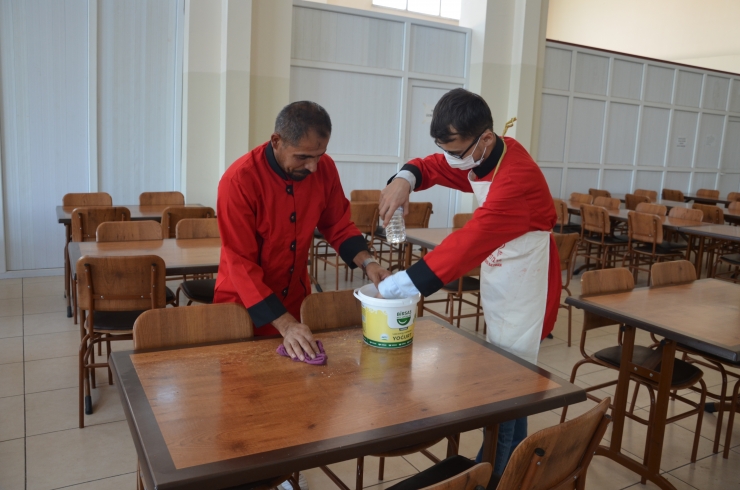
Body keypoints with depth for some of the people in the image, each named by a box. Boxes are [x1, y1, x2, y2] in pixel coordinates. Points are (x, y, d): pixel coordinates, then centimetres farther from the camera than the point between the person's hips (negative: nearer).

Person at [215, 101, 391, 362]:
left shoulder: (324, 168, -11)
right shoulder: (239, 181, -24)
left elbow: (338, 225, 2)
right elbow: (242, 265, -25)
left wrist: (367, 262, -16)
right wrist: (285, 325, -32)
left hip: (297, 298, 4)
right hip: (244, 305, -4)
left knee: (302, 362, 19)